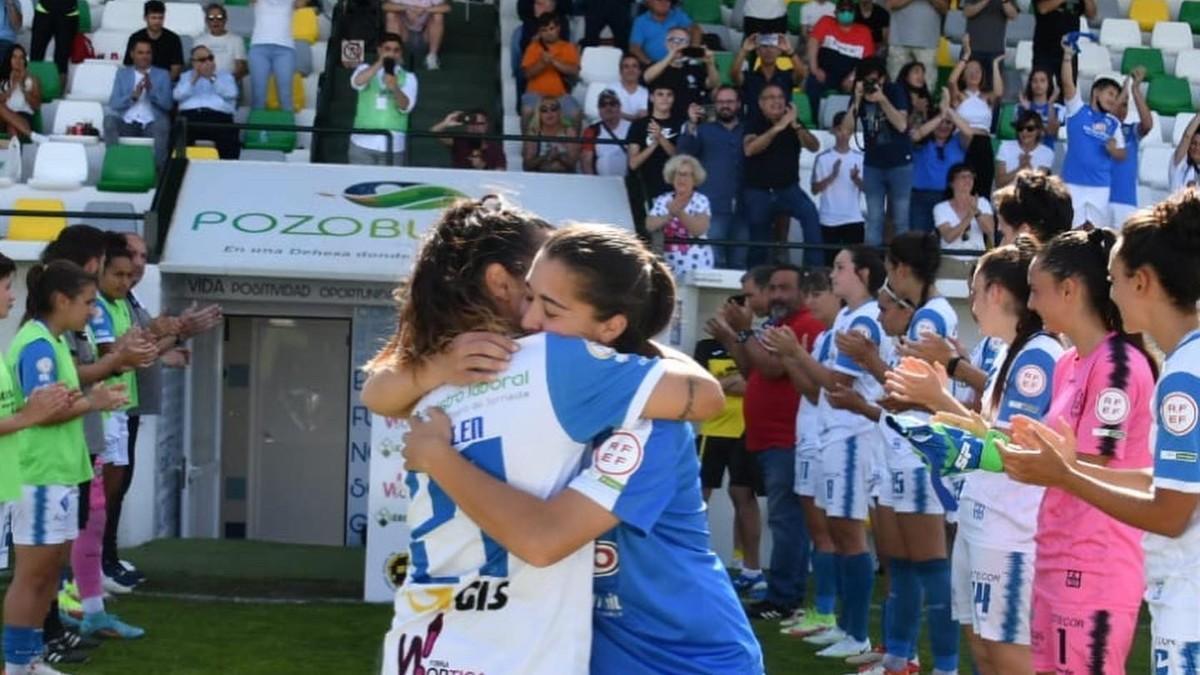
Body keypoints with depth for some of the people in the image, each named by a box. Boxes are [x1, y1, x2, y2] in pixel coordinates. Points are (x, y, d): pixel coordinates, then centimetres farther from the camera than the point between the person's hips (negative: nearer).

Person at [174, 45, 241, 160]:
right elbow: (178, 96, 8)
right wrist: (194, 80, 1)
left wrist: (213, 79, -1)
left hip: (219, 116, -1)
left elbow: (230, 94, 3)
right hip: (190, 115, 1)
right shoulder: (186, 76, 27)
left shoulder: (225, 76, 23)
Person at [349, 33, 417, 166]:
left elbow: (406, 106, -8)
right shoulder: (366, 70, 11)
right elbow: (357, 82, -13)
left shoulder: (408, 77, 9)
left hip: (393, 145, 0)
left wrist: (395, 88, -29)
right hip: (363, 142, 0)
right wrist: (379, 64, -24)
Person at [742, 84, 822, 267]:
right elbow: (750, 149, -22)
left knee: (810, 214, -27)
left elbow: (814, 147, -9)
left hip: (789, 188, 0)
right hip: (759, 191, 0)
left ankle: (815, 267, -27)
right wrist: (776, 128, -30)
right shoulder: (755, 126, -2)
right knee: (758, 242, 6)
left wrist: (796, 126, -26)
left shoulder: (794, 125, 4)